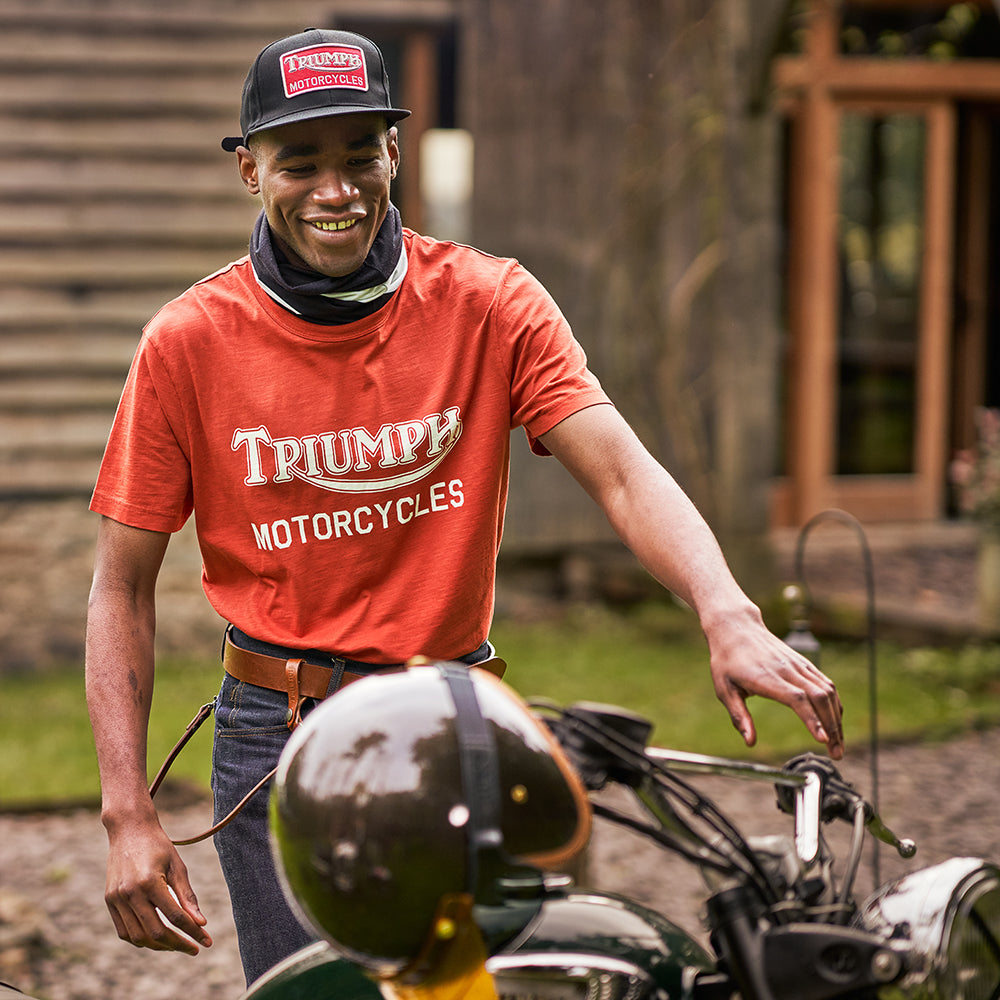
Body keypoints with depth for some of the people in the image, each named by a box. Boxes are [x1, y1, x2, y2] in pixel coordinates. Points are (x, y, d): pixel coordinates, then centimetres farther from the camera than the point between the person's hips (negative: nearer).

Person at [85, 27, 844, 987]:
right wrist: (128, 815, -9)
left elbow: (622, 473, -14)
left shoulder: (488, 304, -3)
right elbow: (122, 586, -1)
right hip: (278, 744, -1)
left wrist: (728, 617, -34)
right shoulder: (188, 342, -5)